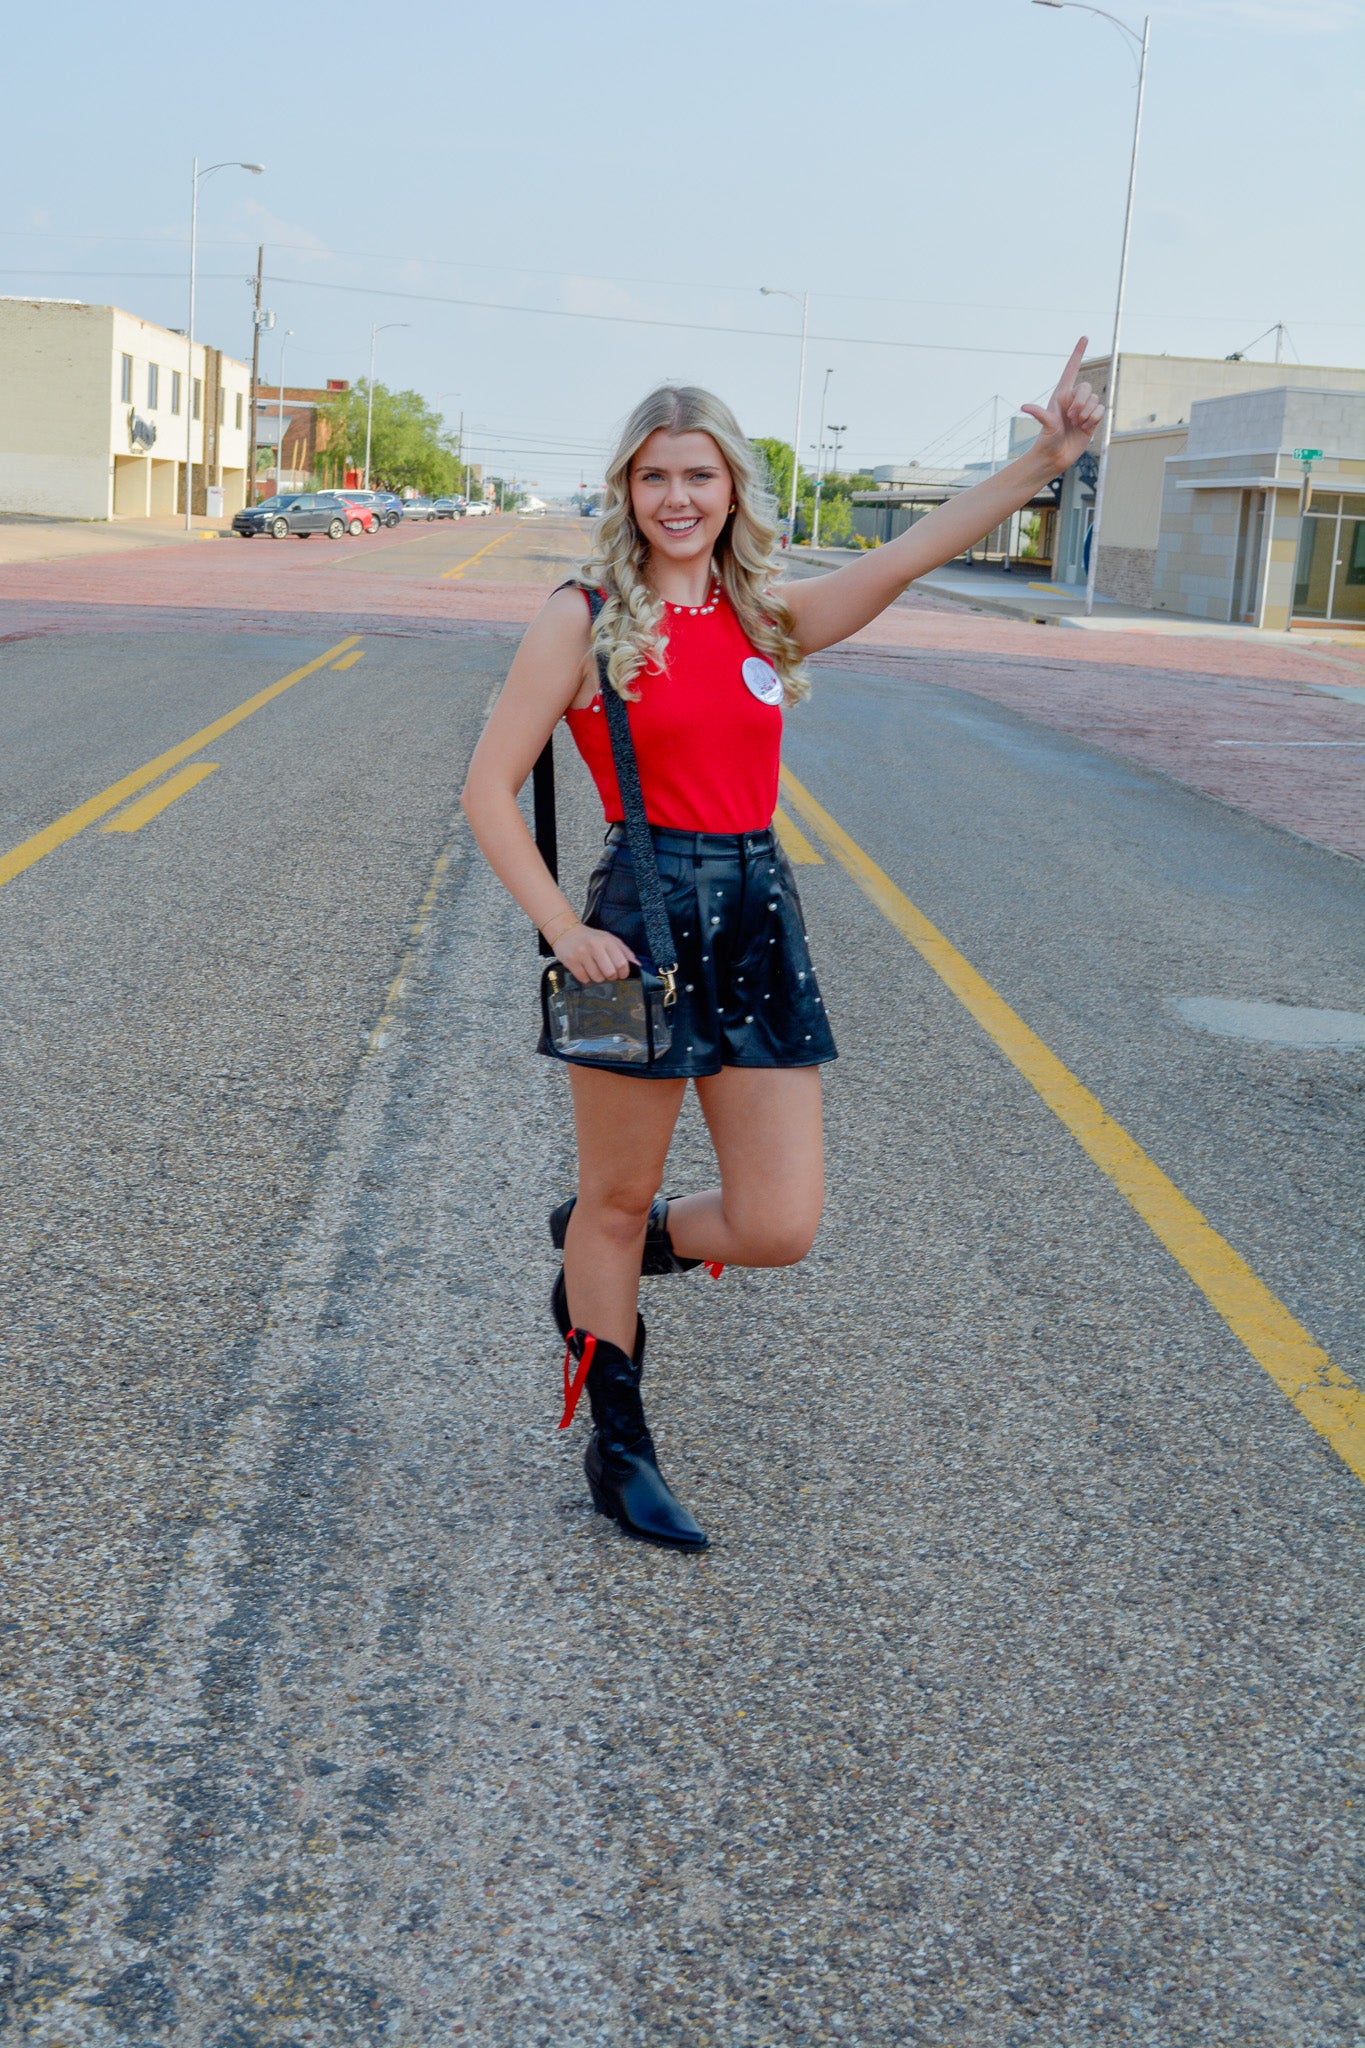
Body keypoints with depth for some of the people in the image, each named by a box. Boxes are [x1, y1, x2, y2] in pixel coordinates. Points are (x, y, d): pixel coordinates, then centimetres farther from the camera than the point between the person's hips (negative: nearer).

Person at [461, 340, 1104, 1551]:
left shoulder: (769, 619, 9)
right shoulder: (585, 619, -4)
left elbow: (913, 554, -1)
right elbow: (489, 790, -5)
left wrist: (1045, 460, -11)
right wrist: (564, 931, -12)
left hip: (761, 917, 5)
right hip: (645, 914, -4)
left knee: (779, 1229, 1)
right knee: (617, 1202, 9)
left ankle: (602, 1263, 33)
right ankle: (617, 1448, 29)